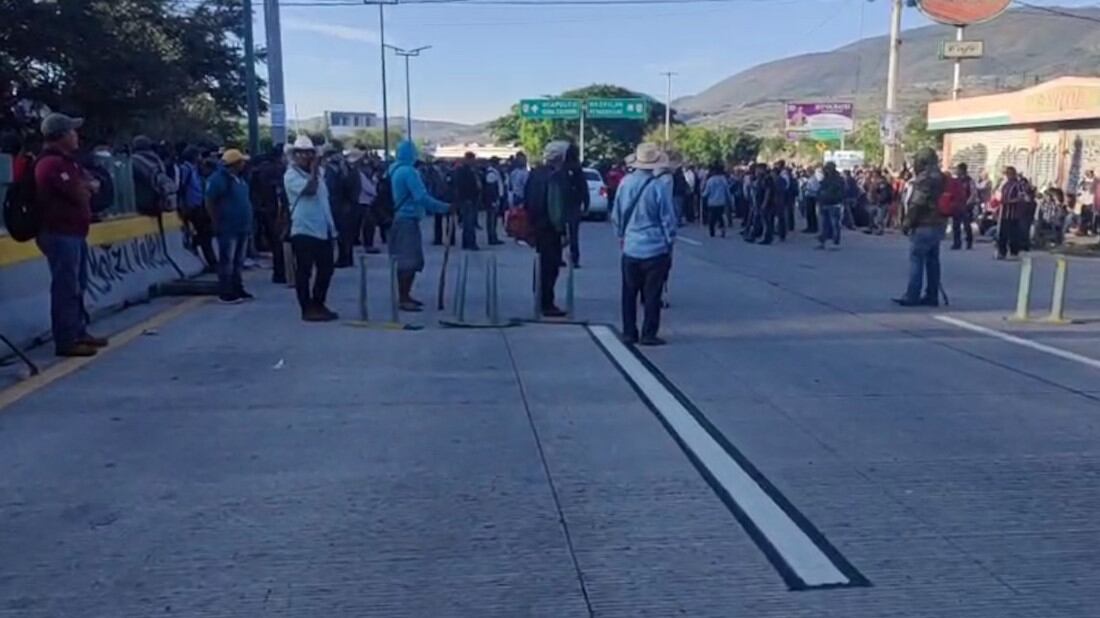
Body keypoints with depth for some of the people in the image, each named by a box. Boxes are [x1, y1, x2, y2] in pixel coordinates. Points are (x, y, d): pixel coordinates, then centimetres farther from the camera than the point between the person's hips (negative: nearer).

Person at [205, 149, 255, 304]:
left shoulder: (239, 178, 13)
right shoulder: (219, 179, -13)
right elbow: (209, 204, -13)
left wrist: (248, 223, 16)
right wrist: (217, 224, -13)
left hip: (242, 227, 9)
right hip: (228, 228, -9)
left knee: (238, 262, 14)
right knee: (227, 262, -4)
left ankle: (237, 289, 22)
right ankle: (225, 293, 0)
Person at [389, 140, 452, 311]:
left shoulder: (396, 170, 13)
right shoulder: (408, 171, -16)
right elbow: (421, 197, -23)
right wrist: (445, 207, -22)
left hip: (402, 219, 10)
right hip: (407, 220, -10)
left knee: (410, 261, 14)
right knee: (409, 261, -8)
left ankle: (405, 296, 19)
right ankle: (403, 299, -6)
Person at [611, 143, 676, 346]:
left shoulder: (625, 183, -3)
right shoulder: (660, 186, -14)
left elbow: (616, 215, 6)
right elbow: (668, 219, -8)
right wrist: (670, 242, 6)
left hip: (630, 248, 3)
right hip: (655, 249, -3)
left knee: (629, 293, 14)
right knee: (652, 295, 5)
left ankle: (629, 333, 18)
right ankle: (648, 334, 7)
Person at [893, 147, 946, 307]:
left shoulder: (924, 179, -14)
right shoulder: (941, 178, 16)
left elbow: (916, 204, -19)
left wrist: (908, 222, -11)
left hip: (924, 225, -9)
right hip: (939, 225, 10)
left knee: (916, 260, -7)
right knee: (932, 261, 11)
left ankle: (912, 296, -7)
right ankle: (932, 296, 14)